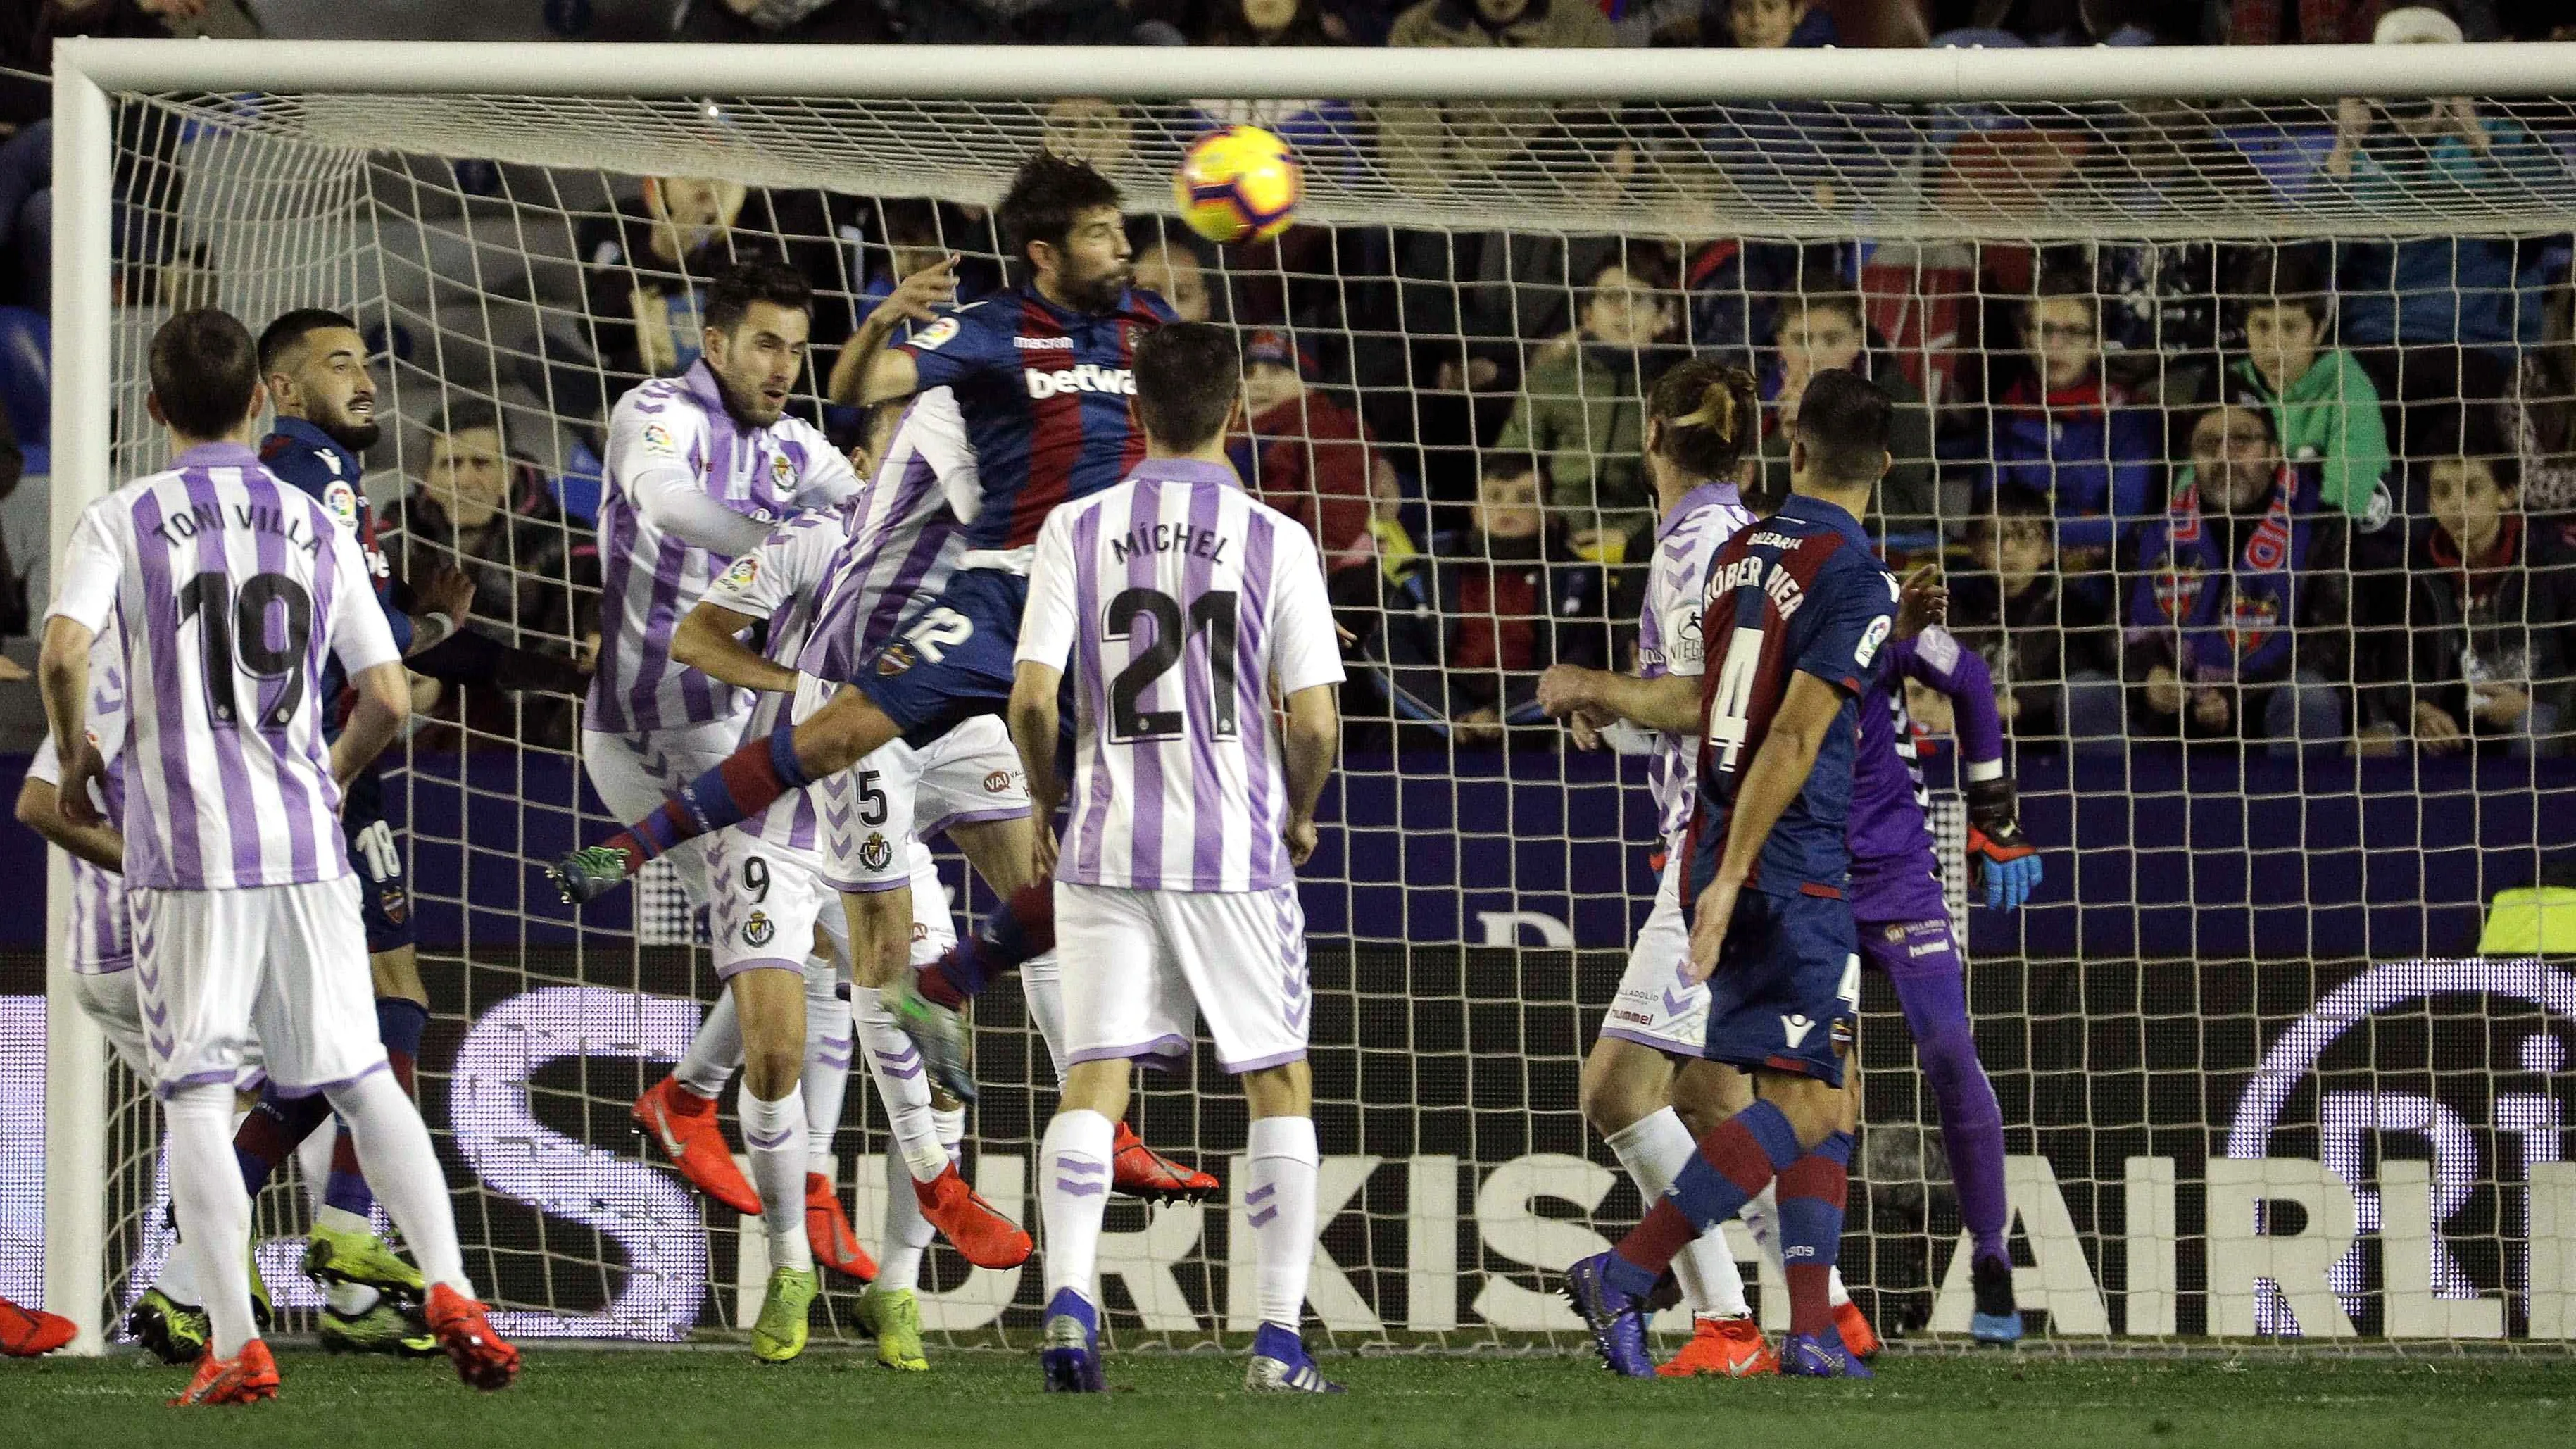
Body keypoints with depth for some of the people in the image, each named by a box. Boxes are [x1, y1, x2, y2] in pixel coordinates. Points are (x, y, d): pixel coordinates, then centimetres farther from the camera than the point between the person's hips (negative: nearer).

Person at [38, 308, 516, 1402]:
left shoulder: (122, 522, -1)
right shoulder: (318, 530, 8)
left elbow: (63, 653, -17)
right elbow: (387, 697, 6)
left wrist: (76, 759, 2)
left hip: (185, 852, -3)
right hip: (307, 848, 3)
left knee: (195, 1101, 1)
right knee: (360, 1080, 11)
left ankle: (235, 1346, -5)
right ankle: (449, 1287, -1)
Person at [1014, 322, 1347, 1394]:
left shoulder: (1077, 530, -1)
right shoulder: (1275, 540, -4)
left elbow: (1033, 699, -5)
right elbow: (1313, 722, -7)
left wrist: (1049, 810, 12)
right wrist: (1301, 814, 13)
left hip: (1106, 850, 1)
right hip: (1236, 851, -1)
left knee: (1093, 1082, 3)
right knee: (1278, 1084, 10)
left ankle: (1068, 1297, -16)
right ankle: (1279, 1337, 6)